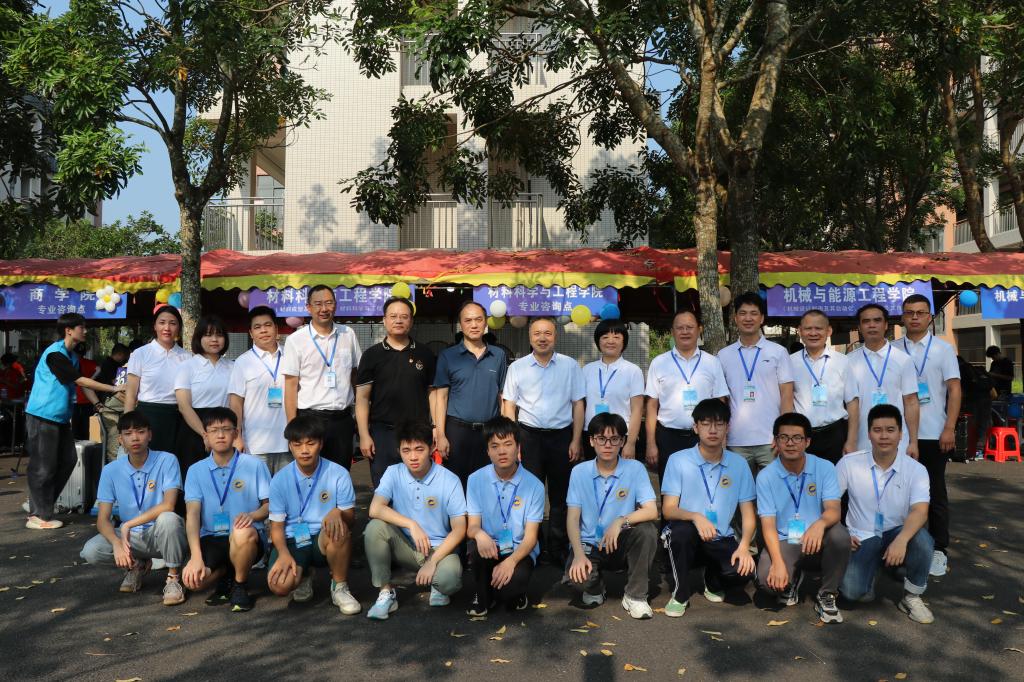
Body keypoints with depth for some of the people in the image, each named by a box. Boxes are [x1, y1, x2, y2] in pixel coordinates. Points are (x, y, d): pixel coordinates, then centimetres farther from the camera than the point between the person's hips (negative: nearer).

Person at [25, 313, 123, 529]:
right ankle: (38, 516, 4)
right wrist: (113, 389, -16)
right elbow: (80, 381, -18)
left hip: (60, 417, 9)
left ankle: (40, 504, 22)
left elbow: (82, 383, 15)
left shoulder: (72, 356, 14)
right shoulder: (55, 353, -16)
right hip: (42, 416, -9)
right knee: (43, 467, -4)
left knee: (67, 461, 11)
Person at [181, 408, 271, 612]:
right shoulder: (196, 470, 3)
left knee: (243, 533, -38)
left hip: (248, 539, -2)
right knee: (192, 580, -26)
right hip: (211, 539, 2)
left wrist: (252, 515, -24)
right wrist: (196, 556, -19)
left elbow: (270, 505, 1)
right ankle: (225, 574, 12)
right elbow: (192, 514, -6)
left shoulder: (254, 465, -2)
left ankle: (240, 585, -7)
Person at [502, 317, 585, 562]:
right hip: (529, 435, 0)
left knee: (560, 495, 7)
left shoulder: (570, 366, 3)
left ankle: (557, 549, 18)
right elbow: (509, 406, 4)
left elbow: (577, 404, 4)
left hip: (562, 435, 1)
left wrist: (576, 441, -1)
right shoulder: (517, 367, 3)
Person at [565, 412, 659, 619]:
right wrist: (578, 553, -22)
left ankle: (635, 596, -9)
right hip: (589, 544, 0)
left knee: (647, 530, -30)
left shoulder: (635, 469, -7)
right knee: (577, 576, -30)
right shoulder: (579, 472, -4)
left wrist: (621, 521, -32)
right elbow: (573, 518, -7)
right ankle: (595, 587, 11)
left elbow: (652, 511, -16)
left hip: (621, 544, 0)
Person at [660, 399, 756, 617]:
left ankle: (713, 583, 13)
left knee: (743, 571, -27)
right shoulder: (678, 460, -5)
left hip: (721, 541, 2)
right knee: (683, 529, -36)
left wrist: (744, 546, -16)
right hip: (685, 537, -2)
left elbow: (748, 513, 3)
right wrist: (695, 516, -30)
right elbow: (668, 510, -9)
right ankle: (679, 595, -11)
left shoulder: (739, 464, 3)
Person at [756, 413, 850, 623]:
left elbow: (834, 510, -17)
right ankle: (792, 580, 12)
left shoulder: (825, 468, -5)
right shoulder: (766, 476, -7)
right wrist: (778, 562, -26)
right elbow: (768, 525, -11)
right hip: (784, 543, 0)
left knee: (840, 535, -33)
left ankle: (826, 595, -7)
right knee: (767, 578, -29)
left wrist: (820, 524, -42)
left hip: (817, 542, 1)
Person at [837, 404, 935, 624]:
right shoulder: (849, 463, -8)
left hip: (897, 534, 1)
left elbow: (920, 511, -23)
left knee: (921, 538, -35)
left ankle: (912, 597, -8)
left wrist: (901, 540, -40)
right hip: (862, 538, -1)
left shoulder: (916, 469, -9)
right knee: (852, 591, -26)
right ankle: (872, 569, 13)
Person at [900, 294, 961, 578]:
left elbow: (954, 390, -3)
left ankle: (939, 550, 17)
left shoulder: (943, 349, 0)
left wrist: (949, 429, -11)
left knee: (935, 493, 7)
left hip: (933, 434, -2)